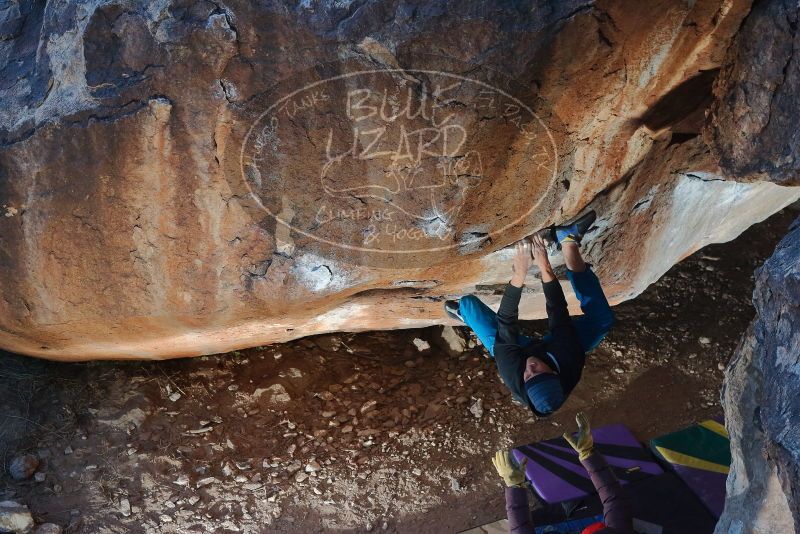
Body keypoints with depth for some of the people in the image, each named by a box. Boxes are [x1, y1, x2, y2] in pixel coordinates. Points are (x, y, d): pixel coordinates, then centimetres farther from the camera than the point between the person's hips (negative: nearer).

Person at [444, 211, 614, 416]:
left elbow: (506, 323, -42)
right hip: (551, 351, 1)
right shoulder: (569, 366, -45)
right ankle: (568, 242, -16)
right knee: (602, 318, -17)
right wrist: (545, 267, -43)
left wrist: (519, 274, -47)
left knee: (467, 302, -4)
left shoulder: (513, 375, -46)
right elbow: (559, 314, -40)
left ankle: (463, 311, 35)